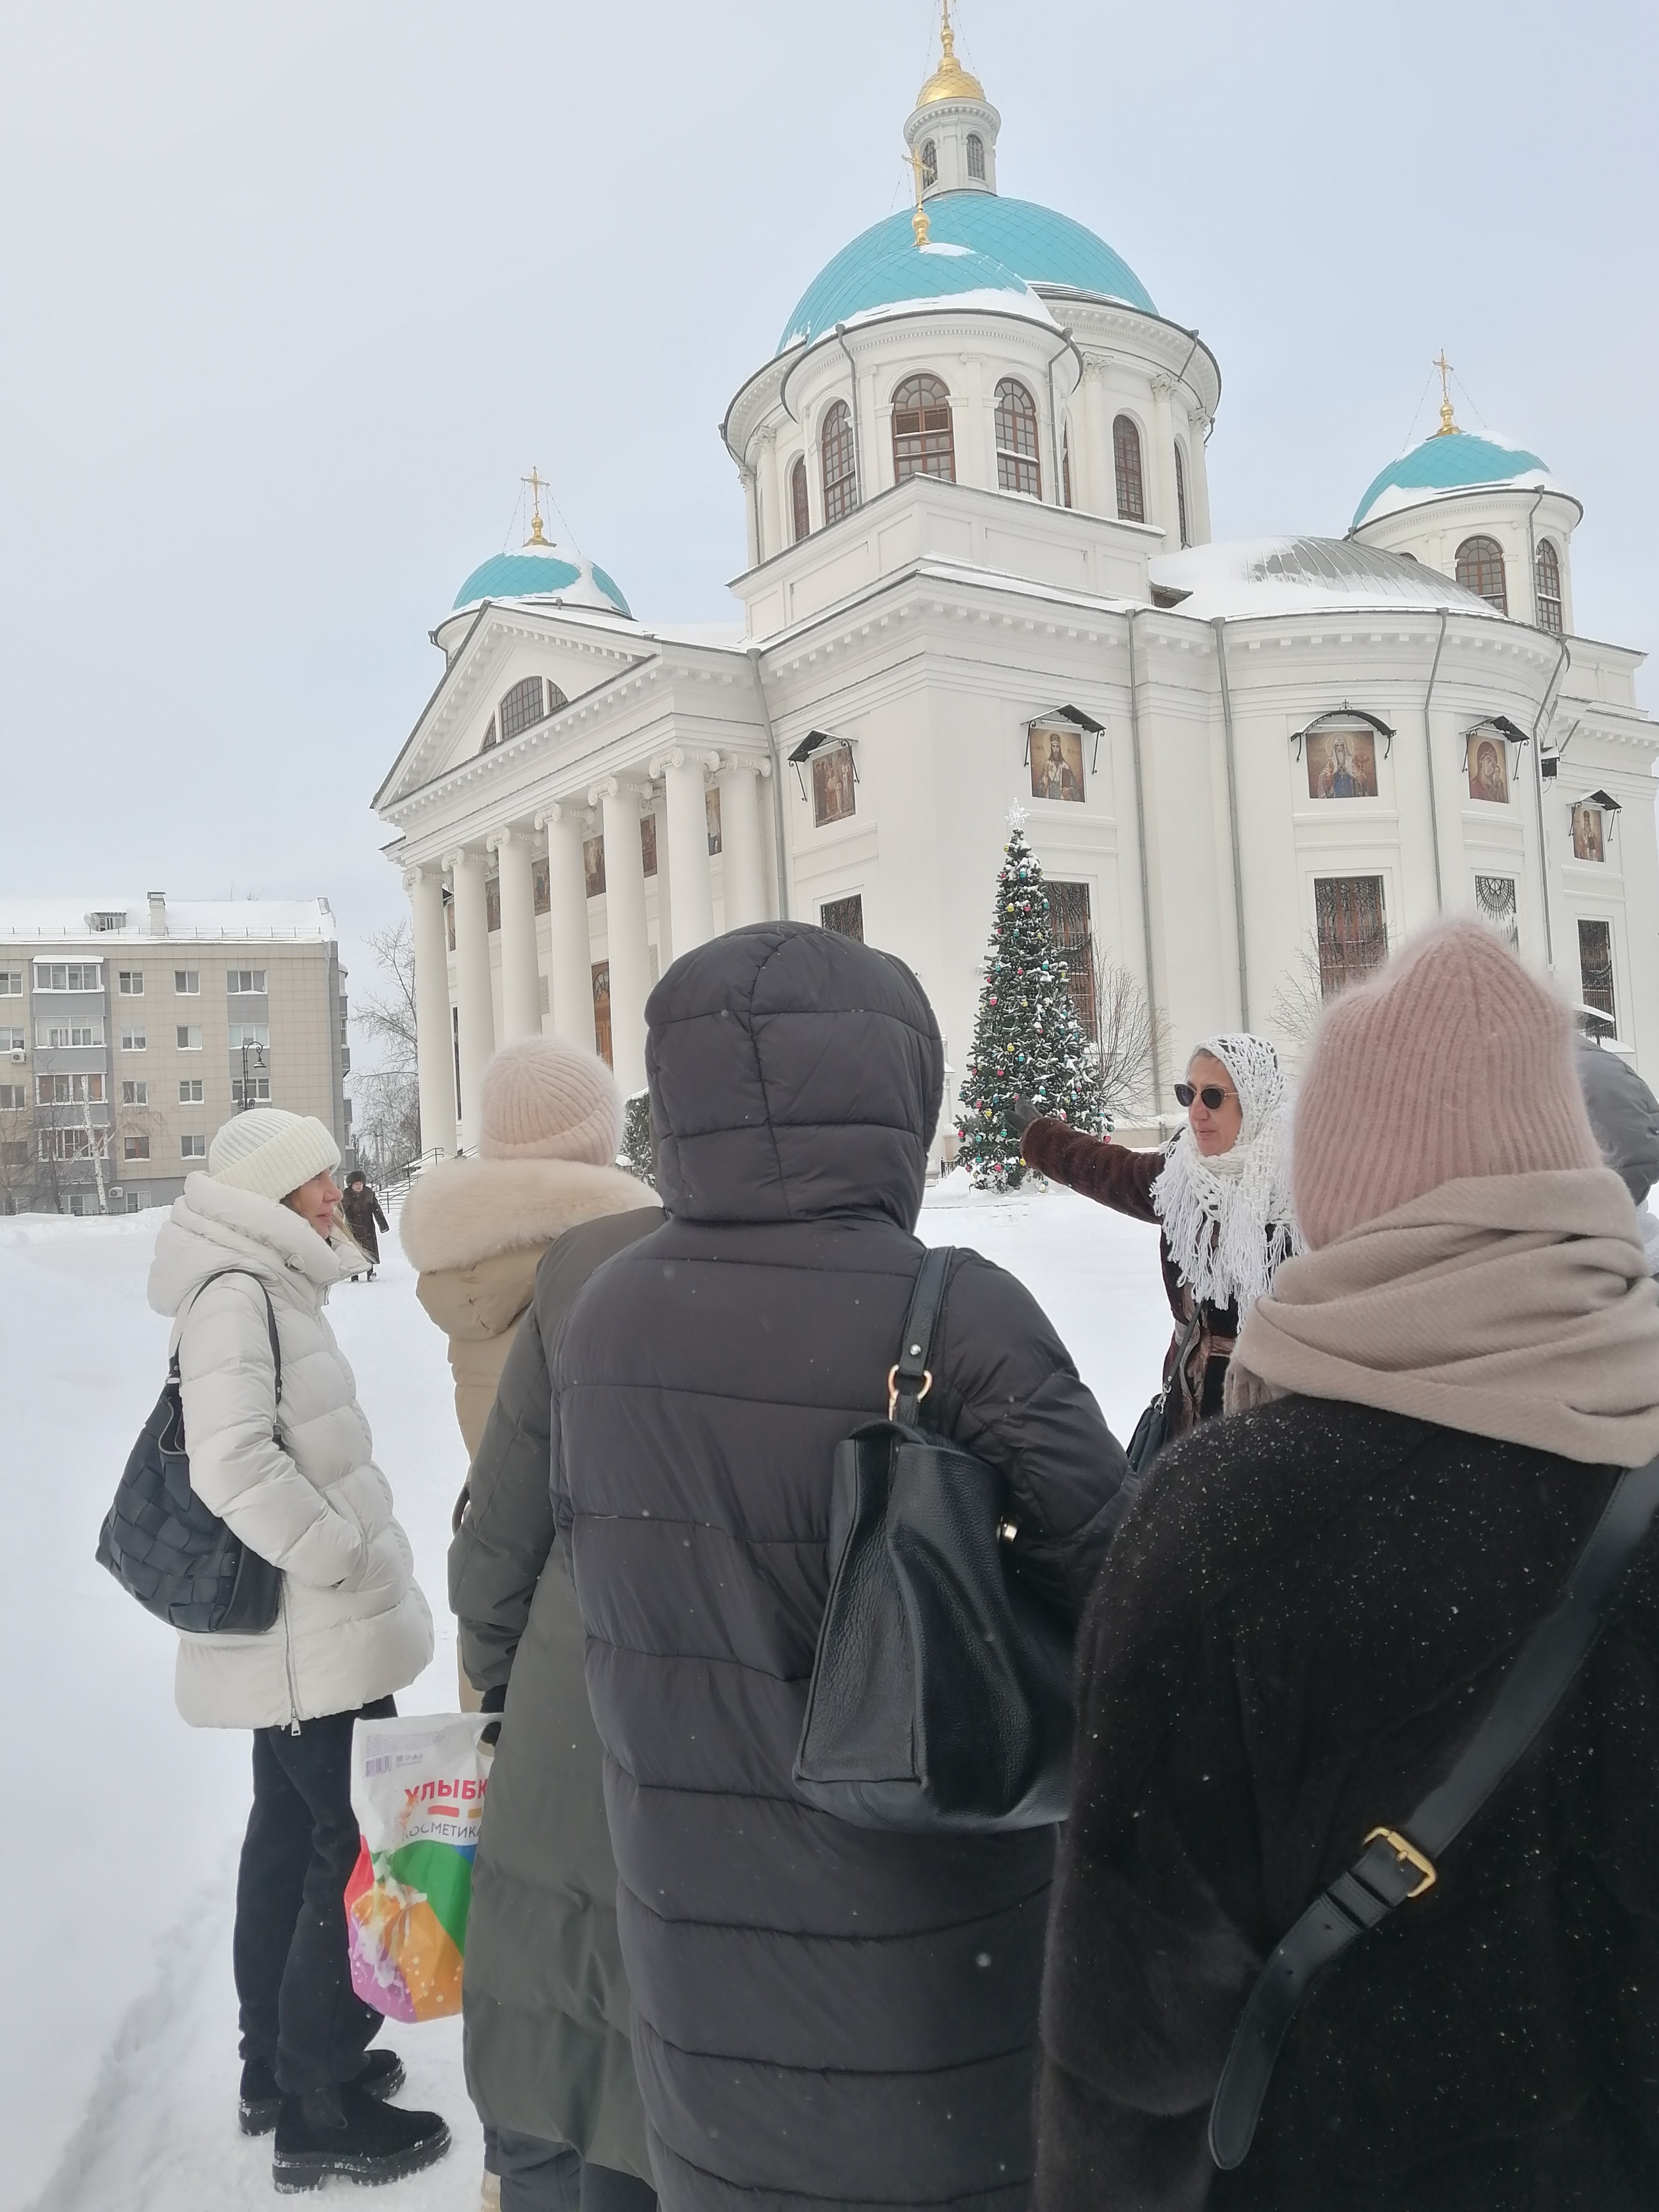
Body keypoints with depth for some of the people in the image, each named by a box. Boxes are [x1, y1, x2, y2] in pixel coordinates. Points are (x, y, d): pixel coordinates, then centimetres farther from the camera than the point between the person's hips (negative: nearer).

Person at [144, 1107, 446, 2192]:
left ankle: (278, 2067, 35)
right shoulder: (237, 1293, -20)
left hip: (293, 1634, 10)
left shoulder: (259, 1287, 11)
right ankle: (323, 2109, 13)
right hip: (317, 1637, -10)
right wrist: (344, 1557, -21)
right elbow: (234, 1464, -30)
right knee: (360, 1847, -1)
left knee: (291, 1833, 20)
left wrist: (347, 1553, 14)